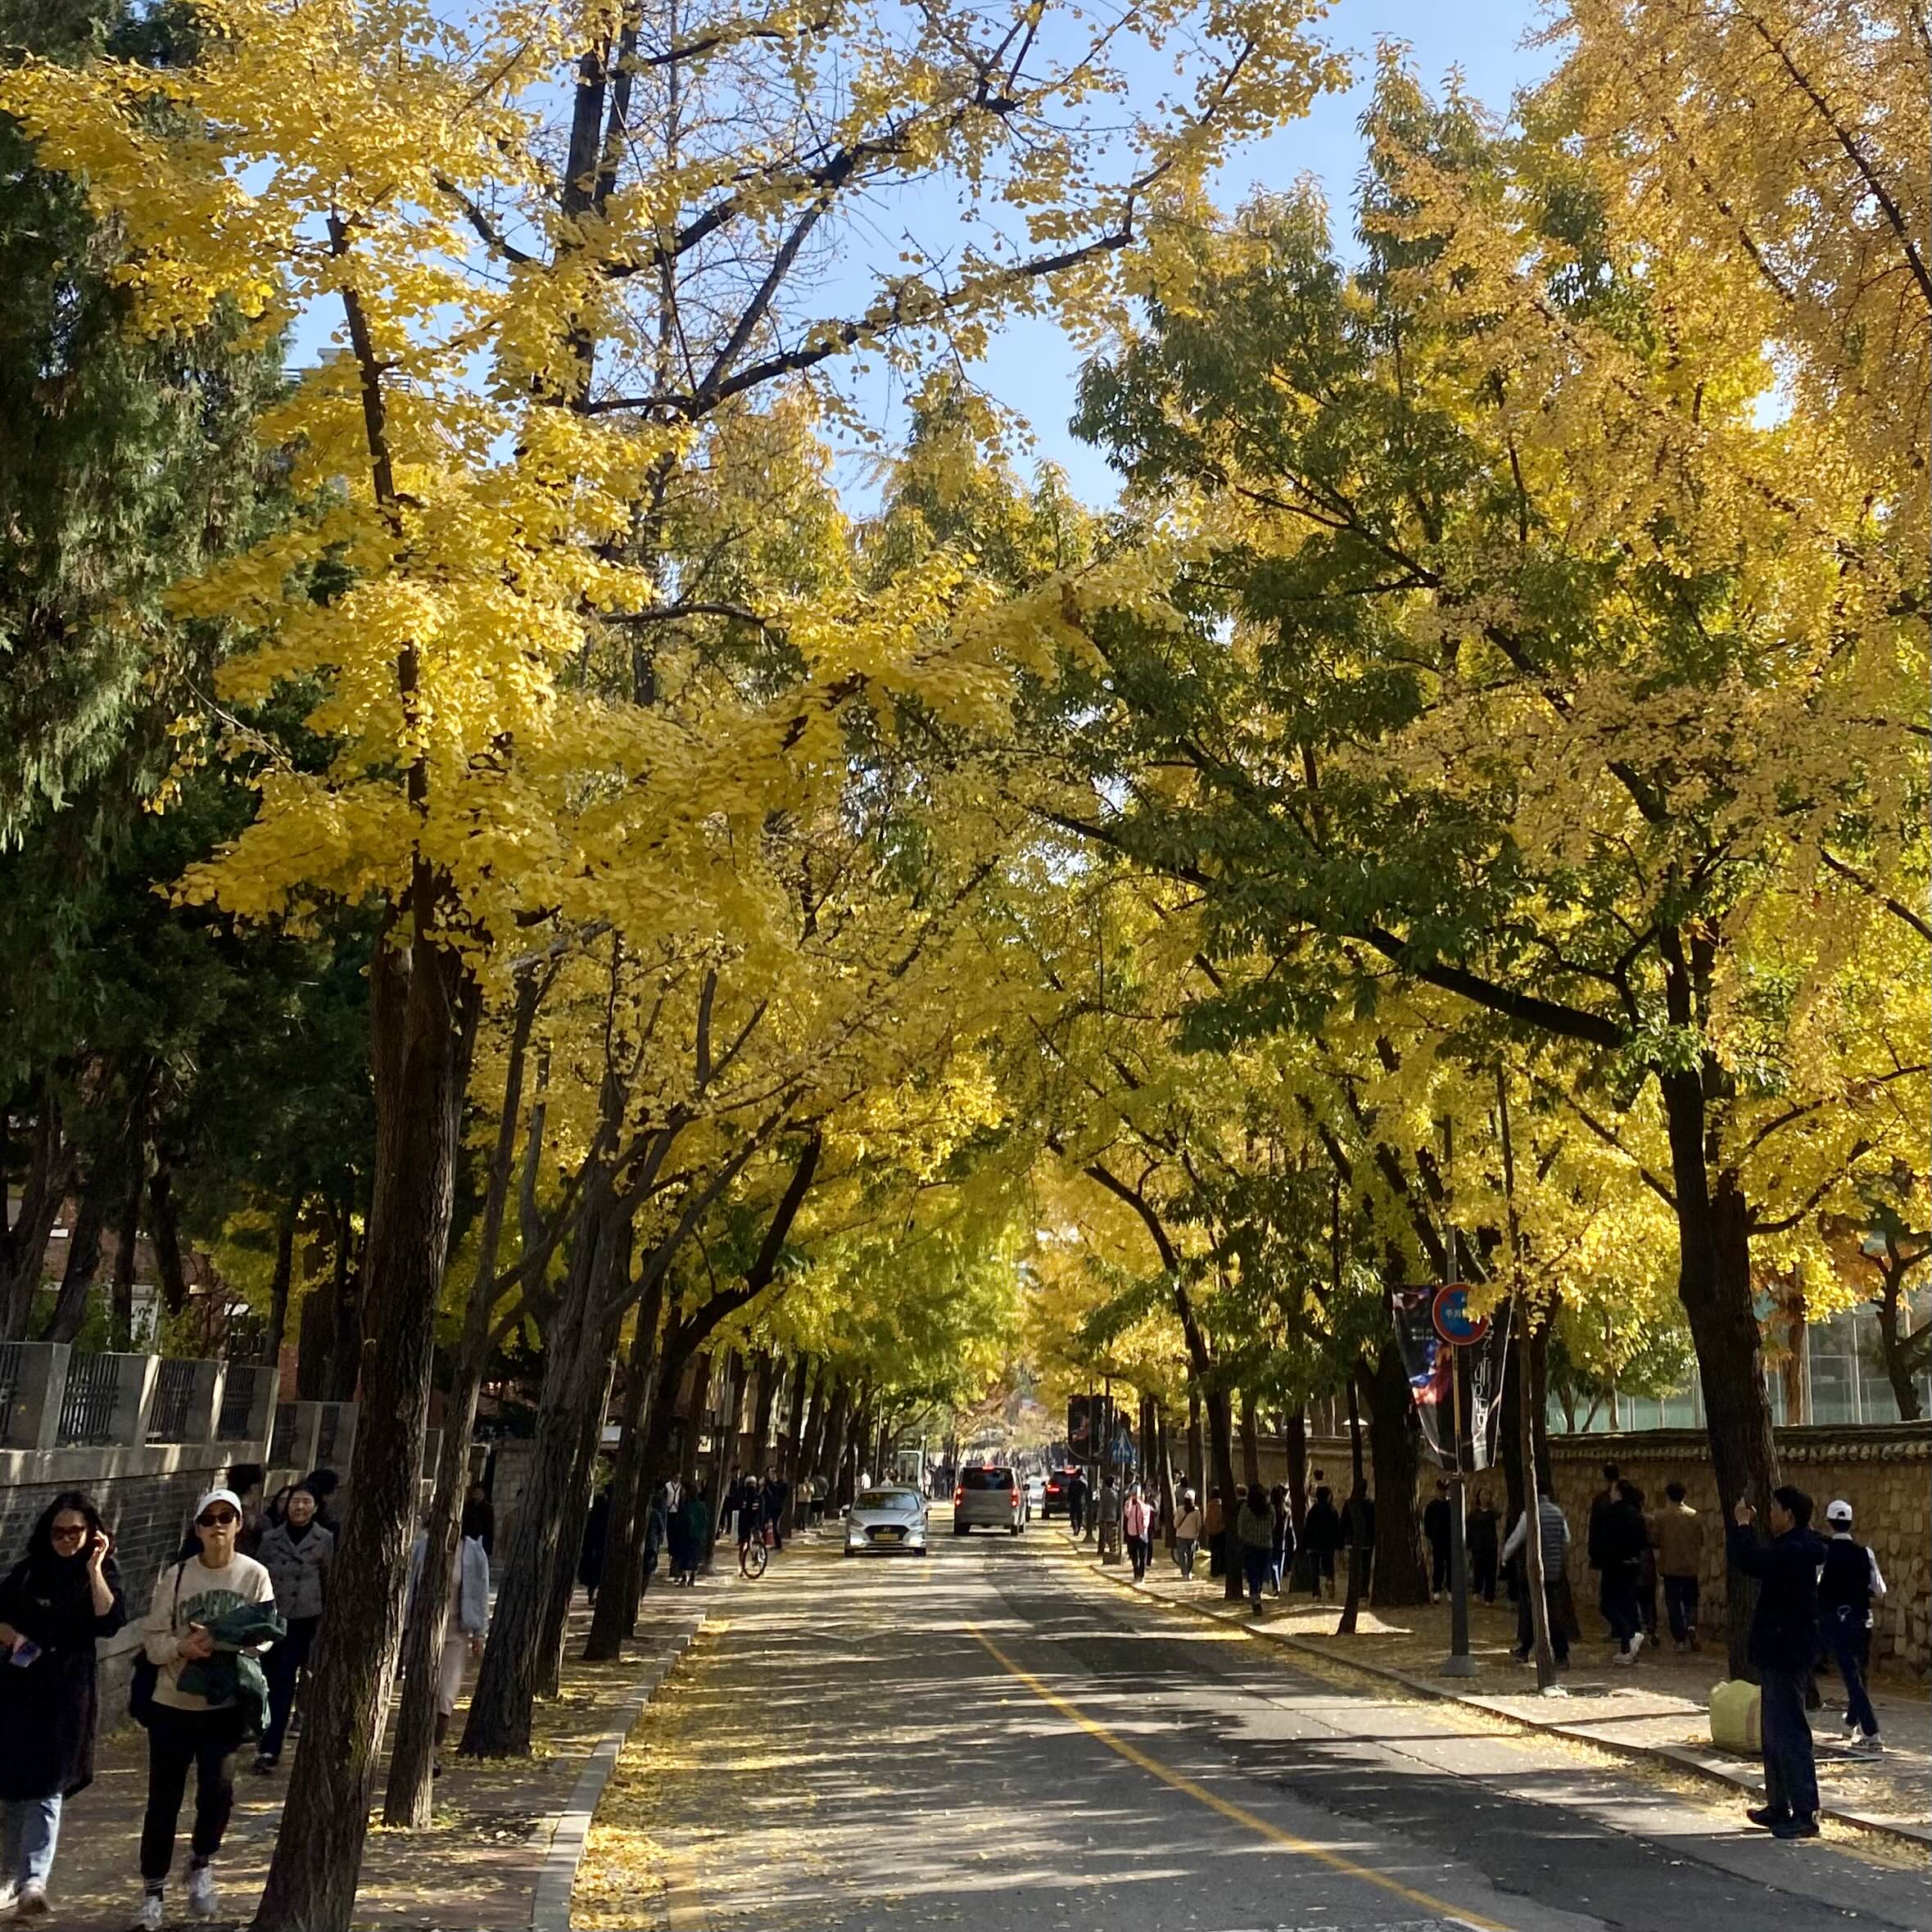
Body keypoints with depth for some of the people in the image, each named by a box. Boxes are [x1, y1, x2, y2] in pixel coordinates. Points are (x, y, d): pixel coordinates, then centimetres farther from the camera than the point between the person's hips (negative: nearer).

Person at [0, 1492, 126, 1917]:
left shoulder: (102, 1574, 0)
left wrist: (94, 1567, -17)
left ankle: (34, 1881, -17)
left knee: (47, 1787, -10)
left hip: (67, 1691, -3)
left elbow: (111, 1623, -14)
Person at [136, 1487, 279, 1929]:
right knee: (164, 1800, 6)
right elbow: (153, 1641, -3)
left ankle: (202, 1862, 17)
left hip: (225, 1704, -1)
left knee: (217, 1787, -13)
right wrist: (183, 1646, -23)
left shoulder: (255, 1575, -4)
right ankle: (152, 1893, 24)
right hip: (173, 1702, 1)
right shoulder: (176, 1575, -4)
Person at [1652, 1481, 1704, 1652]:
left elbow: (1654, 1542, -6)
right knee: (1691, 1601, 14)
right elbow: (1701, 1542, 8)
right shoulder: (1695, 1516, 0)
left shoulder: (1661, 1516, -8)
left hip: (1670, 1567, -2)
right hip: (1691, 1567, 2)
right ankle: (1691, 1625, -13)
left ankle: (1680, 1639, 4)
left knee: (1673, 1603, 6)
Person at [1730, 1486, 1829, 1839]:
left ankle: (1805, 1814, -2)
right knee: (1775, 1733, 17)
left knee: (1789, 1733, -6)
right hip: (1778, 1652, 11)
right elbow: (1760, 1562, 21)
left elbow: (1751, 1563, -30)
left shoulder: (1795, 1551, -21)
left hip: (1787, 1655, -11)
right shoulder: (1791, 1547, 12)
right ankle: (1778, 1806, 25)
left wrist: (1742, 1525, -17)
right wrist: (1745, 1527, 14)